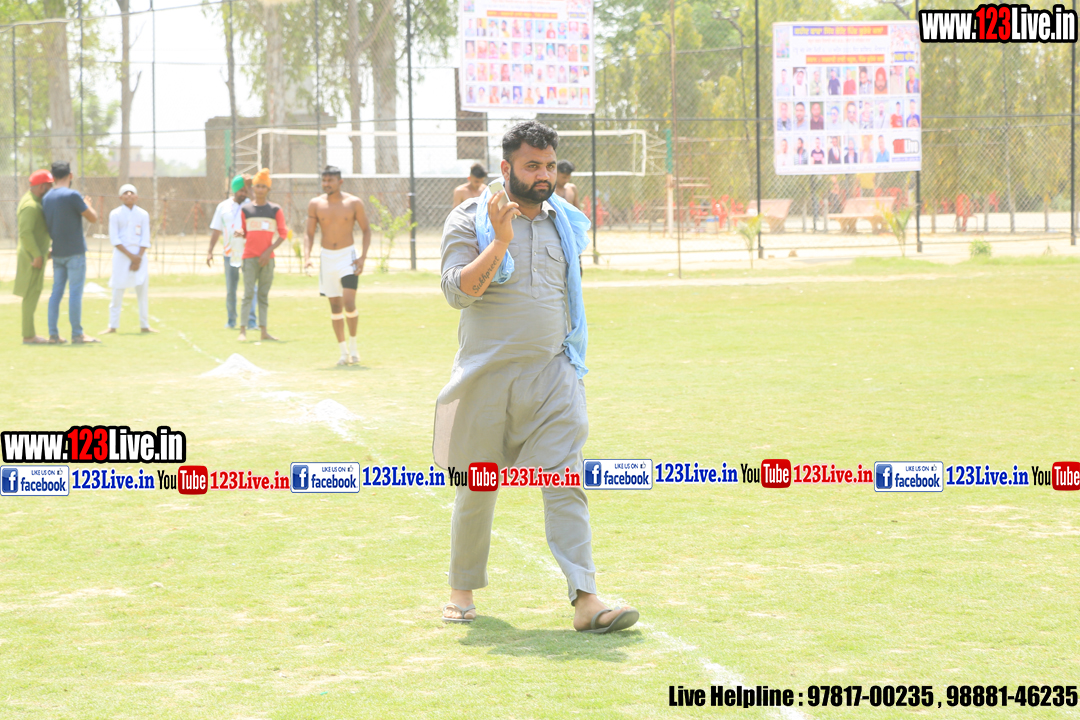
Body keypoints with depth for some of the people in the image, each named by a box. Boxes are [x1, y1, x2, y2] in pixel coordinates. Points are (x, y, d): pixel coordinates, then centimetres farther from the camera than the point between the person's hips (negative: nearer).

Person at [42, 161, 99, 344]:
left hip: (57, 252, 7)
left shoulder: (46, 198, 8)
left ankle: (53, 334, 8)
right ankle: (77, 334, -2)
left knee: (56, 291, 9)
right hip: (75, 252, -7)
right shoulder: (72, 195, -13)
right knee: (76, 292, -3)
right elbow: (93, 218, -9)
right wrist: (87, 205, 10)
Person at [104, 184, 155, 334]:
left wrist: (138, 258, -9)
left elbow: (145, 240, 3)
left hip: (139, 256, 2)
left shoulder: (143, 214, 7)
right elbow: (114, 239, -6)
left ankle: (144, 325, 7)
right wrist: (130, 255, -13)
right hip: (121, 255, -2)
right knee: (117, 292, -3)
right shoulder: (115, 214, 0)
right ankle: (113, 326, 2)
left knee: (143, 291, 1)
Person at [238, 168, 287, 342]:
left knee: (264, 295, 5)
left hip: (267, 258, 1)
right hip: (250, 257, -1)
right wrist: (240, 233, -10)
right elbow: (243, 232, 15)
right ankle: (243, 330, -8)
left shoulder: (275, 210, 4)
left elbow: (283, 234, 3)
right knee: (248, 294, -8)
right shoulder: (245, 209, 7)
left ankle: (264, 331, 6)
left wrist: (269, 251, -8)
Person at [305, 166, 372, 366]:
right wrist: (307, 256, -12)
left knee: (349, 303, -15)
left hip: (347, 256, -3)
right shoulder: (315, 204, 1)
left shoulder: (354, 203, -4)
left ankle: (353, 344, 5)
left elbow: (366, 230, 3)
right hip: (327, 258, 3)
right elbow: (310, 234, 5)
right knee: (335, 306, 5)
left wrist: (363, 257, -8)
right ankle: (344, 351, 12)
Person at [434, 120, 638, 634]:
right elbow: (458, 291, -14)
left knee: (566, 484, -10)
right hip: (486, 377, -2)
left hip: (552, 376, 3)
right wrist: (500, 241, -21)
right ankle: (462, 590, 27)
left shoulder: (565, 223, 12)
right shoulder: (470, 221, -2)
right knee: (477, 490, 8)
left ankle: (586, 600, -16)